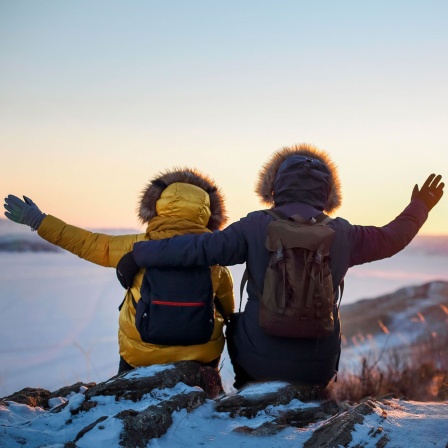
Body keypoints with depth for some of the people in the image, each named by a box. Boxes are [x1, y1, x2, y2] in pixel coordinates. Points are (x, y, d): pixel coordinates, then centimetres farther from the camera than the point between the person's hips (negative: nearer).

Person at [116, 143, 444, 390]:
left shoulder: (257, 226, -10)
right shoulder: (341, 234, -1)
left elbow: (200, 247, -13)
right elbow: (389, 239, 14)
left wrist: (139, 254, -3)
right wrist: (419, 207, 31)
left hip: (258, 361, -2)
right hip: (318, 367, 2)